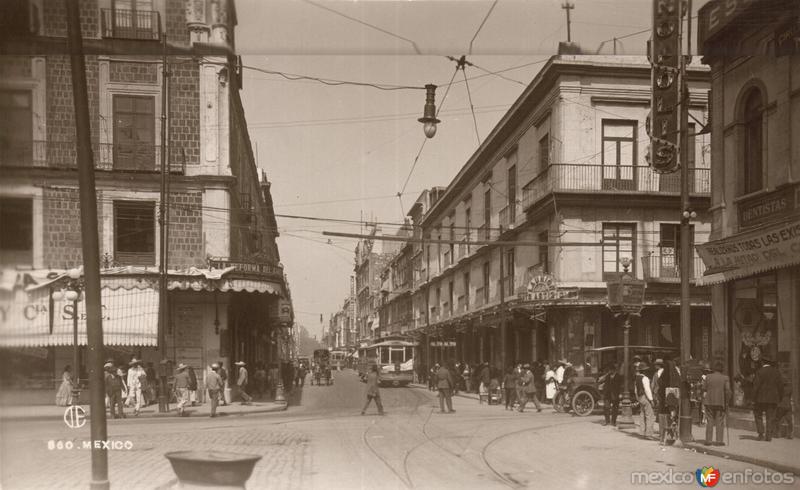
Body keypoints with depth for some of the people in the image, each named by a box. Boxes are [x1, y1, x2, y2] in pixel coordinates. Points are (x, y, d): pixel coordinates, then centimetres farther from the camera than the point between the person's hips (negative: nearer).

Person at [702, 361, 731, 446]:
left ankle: (708, 440, 5)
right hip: (720, 402, -1)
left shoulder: (708, 377, -1)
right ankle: (719, 441, 4)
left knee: (709, 422, 7)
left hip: (709, 402, 1)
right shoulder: (725, 378, -5)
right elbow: (728, 391, -9)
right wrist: (727, 402, 0)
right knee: (719, 422, 6)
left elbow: (704, 389, -1)